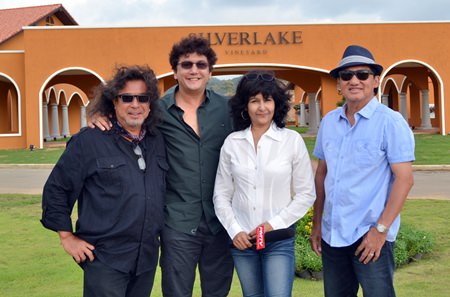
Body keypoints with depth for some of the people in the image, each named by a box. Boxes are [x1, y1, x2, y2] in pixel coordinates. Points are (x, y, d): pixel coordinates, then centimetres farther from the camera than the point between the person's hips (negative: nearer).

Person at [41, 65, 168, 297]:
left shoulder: (157, 141, 10)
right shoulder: (89, 141, -7)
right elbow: (56, 189, -4)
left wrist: (163, 230, 17)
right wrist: (67, 237, -4)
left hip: (147, 257, 6)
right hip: (105, 258, -5)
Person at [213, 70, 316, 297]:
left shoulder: (292, 140, -5)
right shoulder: (232, 142, 0)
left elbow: (306, 194, -2)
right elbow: (221, 195, 5)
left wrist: (275, 223, -10)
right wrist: (234, 230, -6)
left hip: (279, 239, -2)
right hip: (242, 238, 3)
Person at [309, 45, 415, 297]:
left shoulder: (390, 122, -9)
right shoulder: (329, 122, 7)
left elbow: (404, 179, -13)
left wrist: (381, 229, -15)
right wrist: (317, 225, 12)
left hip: (371, 237, -5)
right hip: (332, 235, 5)